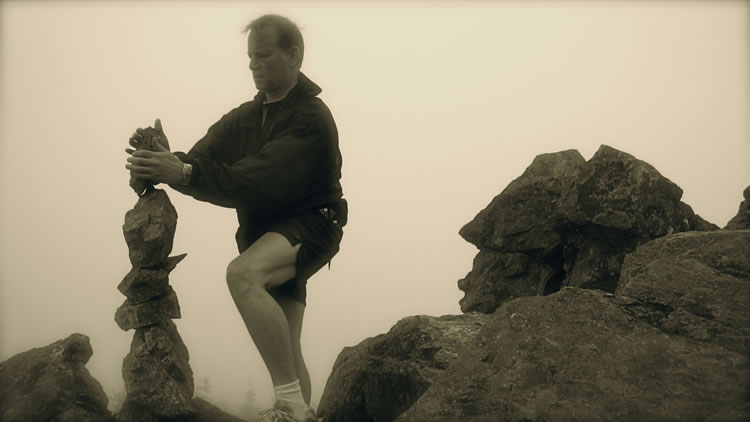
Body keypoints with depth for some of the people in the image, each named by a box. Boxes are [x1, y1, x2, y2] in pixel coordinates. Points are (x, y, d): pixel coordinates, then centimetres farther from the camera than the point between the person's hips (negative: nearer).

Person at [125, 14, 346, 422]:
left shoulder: (311, 119, -14)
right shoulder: (243, 118, 12)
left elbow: (258, 180, -26)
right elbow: (202, 163, 1)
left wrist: (183, 173, -33)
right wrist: (169, 162, -21)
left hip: (308, 225, -8)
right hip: (264, 233, 8)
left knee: (242, 273, -35)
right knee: (285, 349, 7)